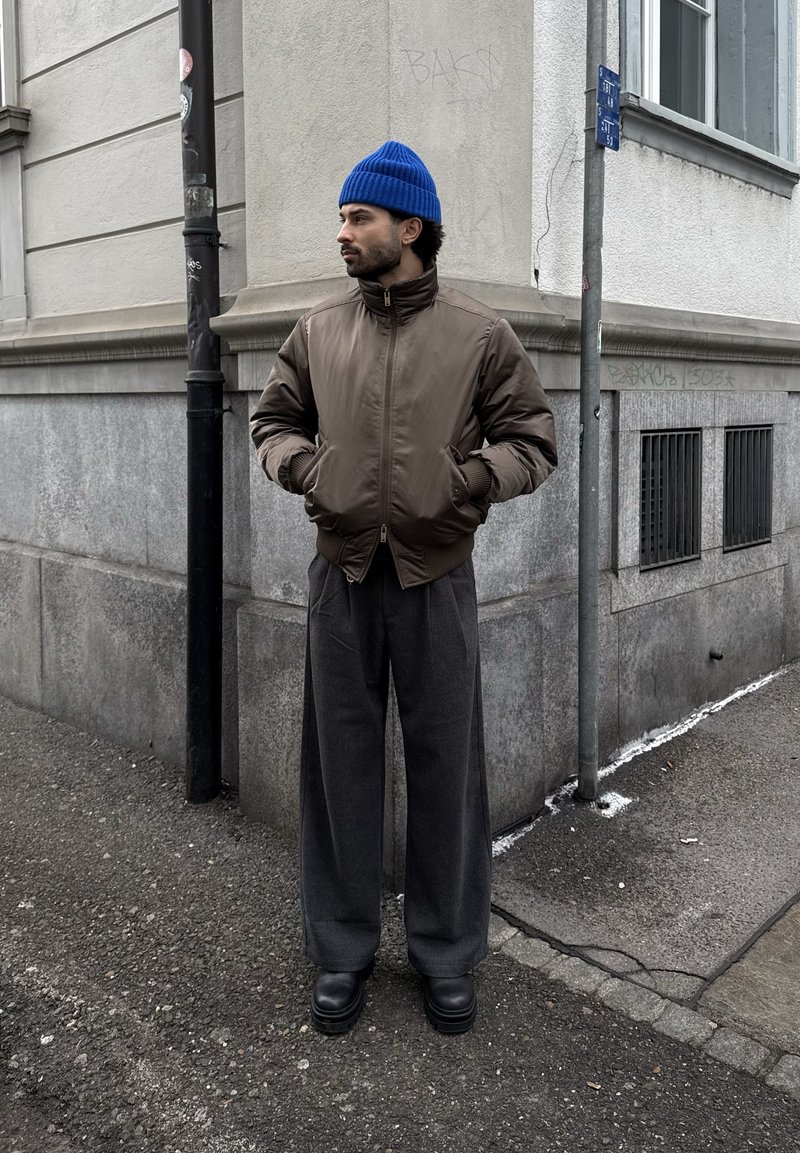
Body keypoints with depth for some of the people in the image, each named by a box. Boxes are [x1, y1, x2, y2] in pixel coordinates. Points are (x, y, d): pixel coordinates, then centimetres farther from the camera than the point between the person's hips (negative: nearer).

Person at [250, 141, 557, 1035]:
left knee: (446, 767, 7)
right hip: (341, 576, 2)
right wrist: (298, 463, -3)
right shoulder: (317, 331, 8)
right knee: (339, 765, 9)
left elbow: (533, 436, 5)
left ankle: (446, 952, 25)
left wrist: (481, 475, -14)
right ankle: (342, 950, 26)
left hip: (437, 579, -2)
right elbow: (273, 418, 17)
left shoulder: (479, 335, 2)